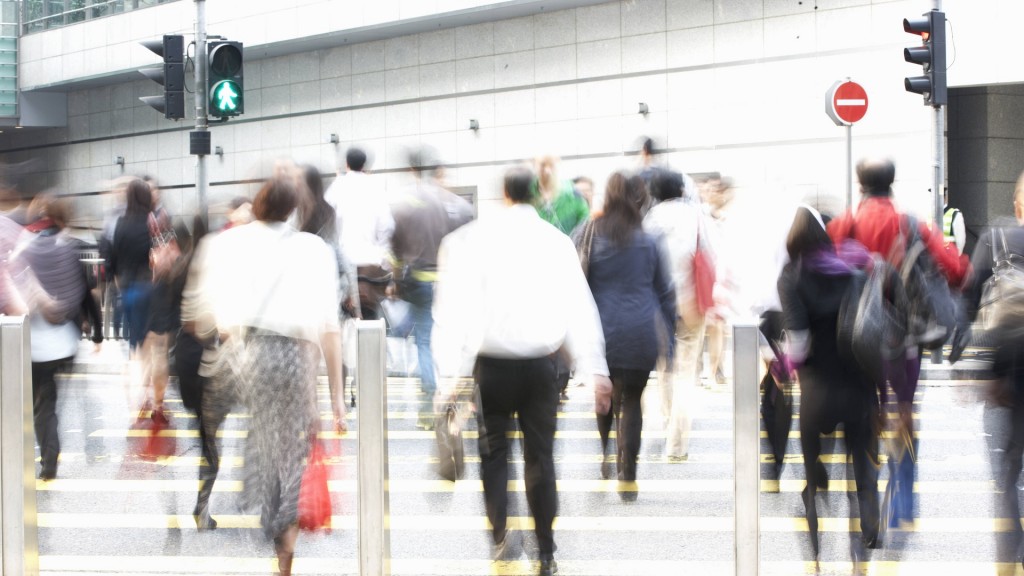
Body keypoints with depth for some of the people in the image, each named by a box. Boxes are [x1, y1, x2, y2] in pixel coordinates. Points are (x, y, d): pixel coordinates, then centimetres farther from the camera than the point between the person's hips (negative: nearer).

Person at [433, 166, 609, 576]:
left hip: (493, 362, -1)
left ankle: (501, 533, -10)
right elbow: (580, 307, -1)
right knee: (540, 457, 12)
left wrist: (451, 369, -10)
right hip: (541, 364, 1)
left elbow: (462, 304, -10)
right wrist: (595, 372, 1)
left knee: (493, 452, 11)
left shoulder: (478, 238, -6)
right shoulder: (557, 241, 0)